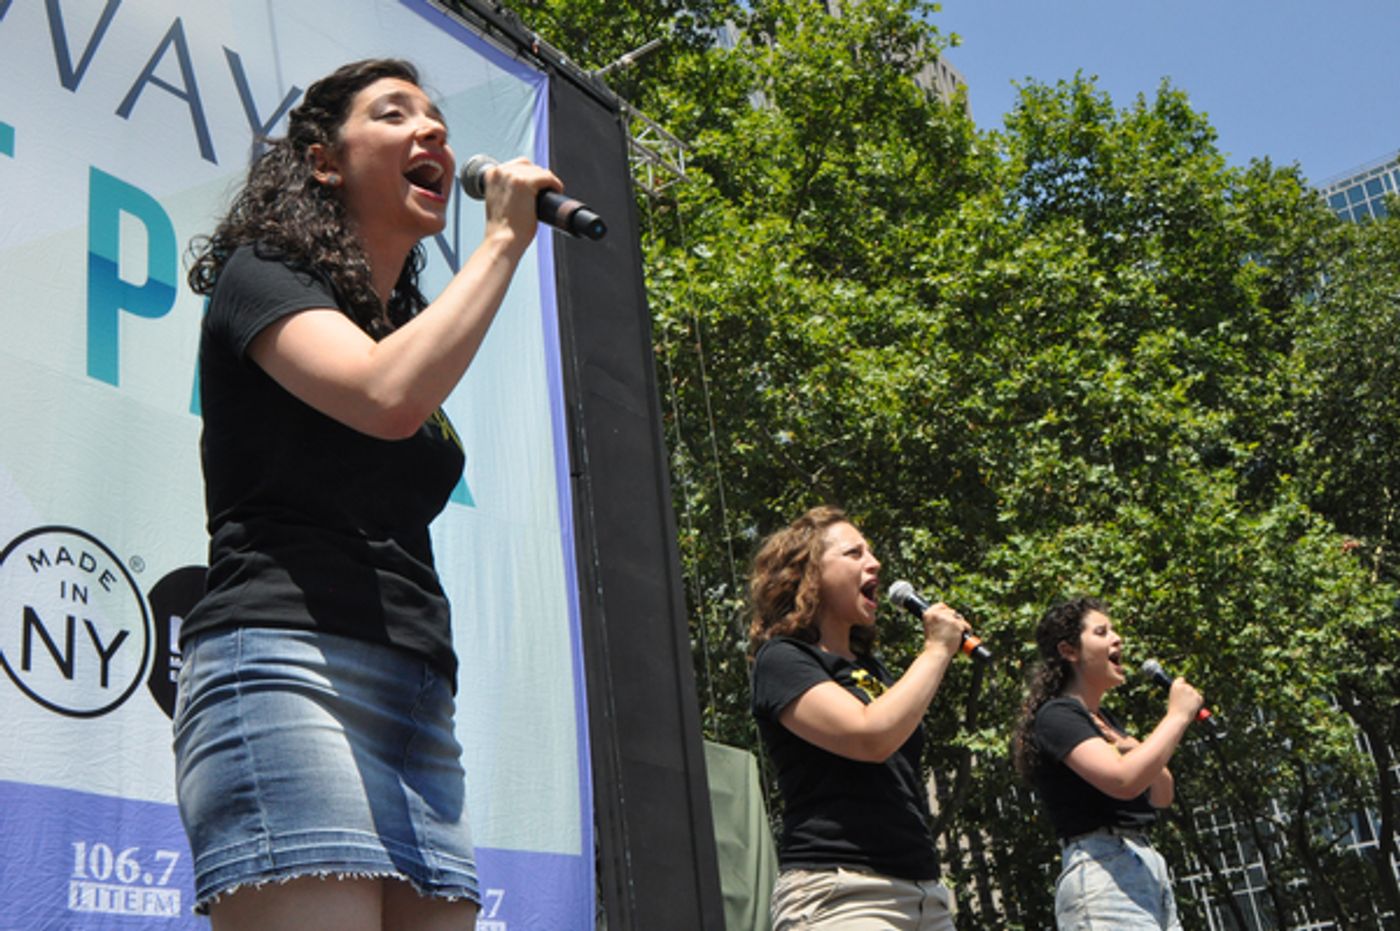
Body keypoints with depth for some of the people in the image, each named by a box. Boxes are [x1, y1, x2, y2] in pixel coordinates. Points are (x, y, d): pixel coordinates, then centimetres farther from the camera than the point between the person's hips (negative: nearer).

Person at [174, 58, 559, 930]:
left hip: (420, 704, 8)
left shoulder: (409, 330, 27)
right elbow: (388, 399, -17)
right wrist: (504, 239, -5)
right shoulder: (261, 276, 5)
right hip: (289, 670, -7)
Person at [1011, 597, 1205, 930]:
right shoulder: (1056, 716, -8)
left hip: (1147, 868, 10)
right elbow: (1123, 781, -24)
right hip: (1102, 873, -9)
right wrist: (1177, 715, -12)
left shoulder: (1106, 719, 20)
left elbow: (1161, 797, 23)